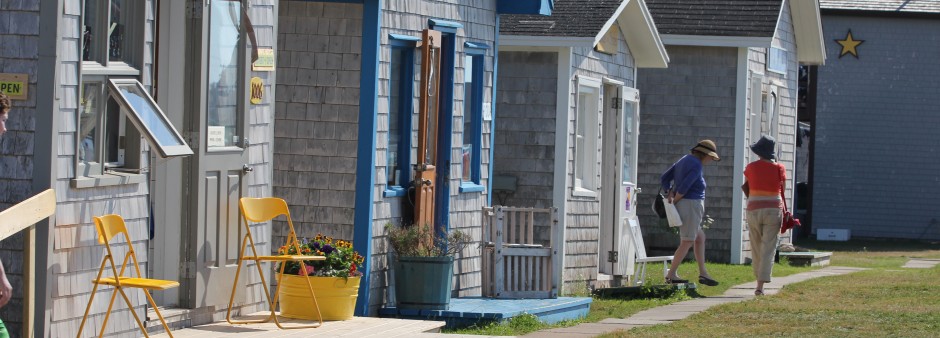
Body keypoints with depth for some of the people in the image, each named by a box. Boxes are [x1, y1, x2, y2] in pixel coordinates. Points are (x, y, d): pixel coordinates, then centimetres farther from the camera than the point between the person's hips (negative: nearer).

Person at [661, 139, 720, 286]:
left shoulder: (684, 160, 15)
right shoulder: (697, 166, -15)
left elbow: (664, 178, 13)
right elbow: (684, 187, -23)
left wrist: (669, 195, 1)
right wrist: (675, 201, -7)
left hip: (682, 204, 10)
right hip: (691, 204, -10)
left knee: (700, 238, 18)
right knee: (687, 242, -3)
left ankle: (703, 273, 19)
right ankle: (671, 275, -2)